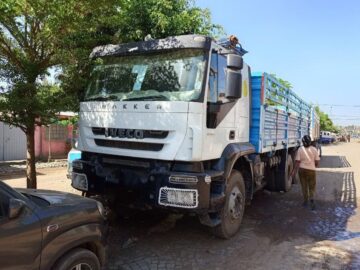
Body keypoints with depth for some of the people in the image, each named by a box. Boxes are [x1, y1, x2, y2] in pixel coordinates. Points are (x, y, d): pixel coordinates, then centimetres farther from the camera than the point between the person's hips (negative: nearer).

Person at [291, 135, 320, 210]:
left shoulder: (300, 149, -9)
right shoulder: (314, 149, -6)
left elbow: (297, 162, -10)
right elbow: (317, 161, -2)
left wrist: (294, 171, -4)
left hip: (302, 169, 1)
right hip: (311, 170, 0)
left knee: (304, 186, 14)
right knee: (312, 187, 12)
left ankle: (306, 201, 22)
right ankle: (311, 198, -11)